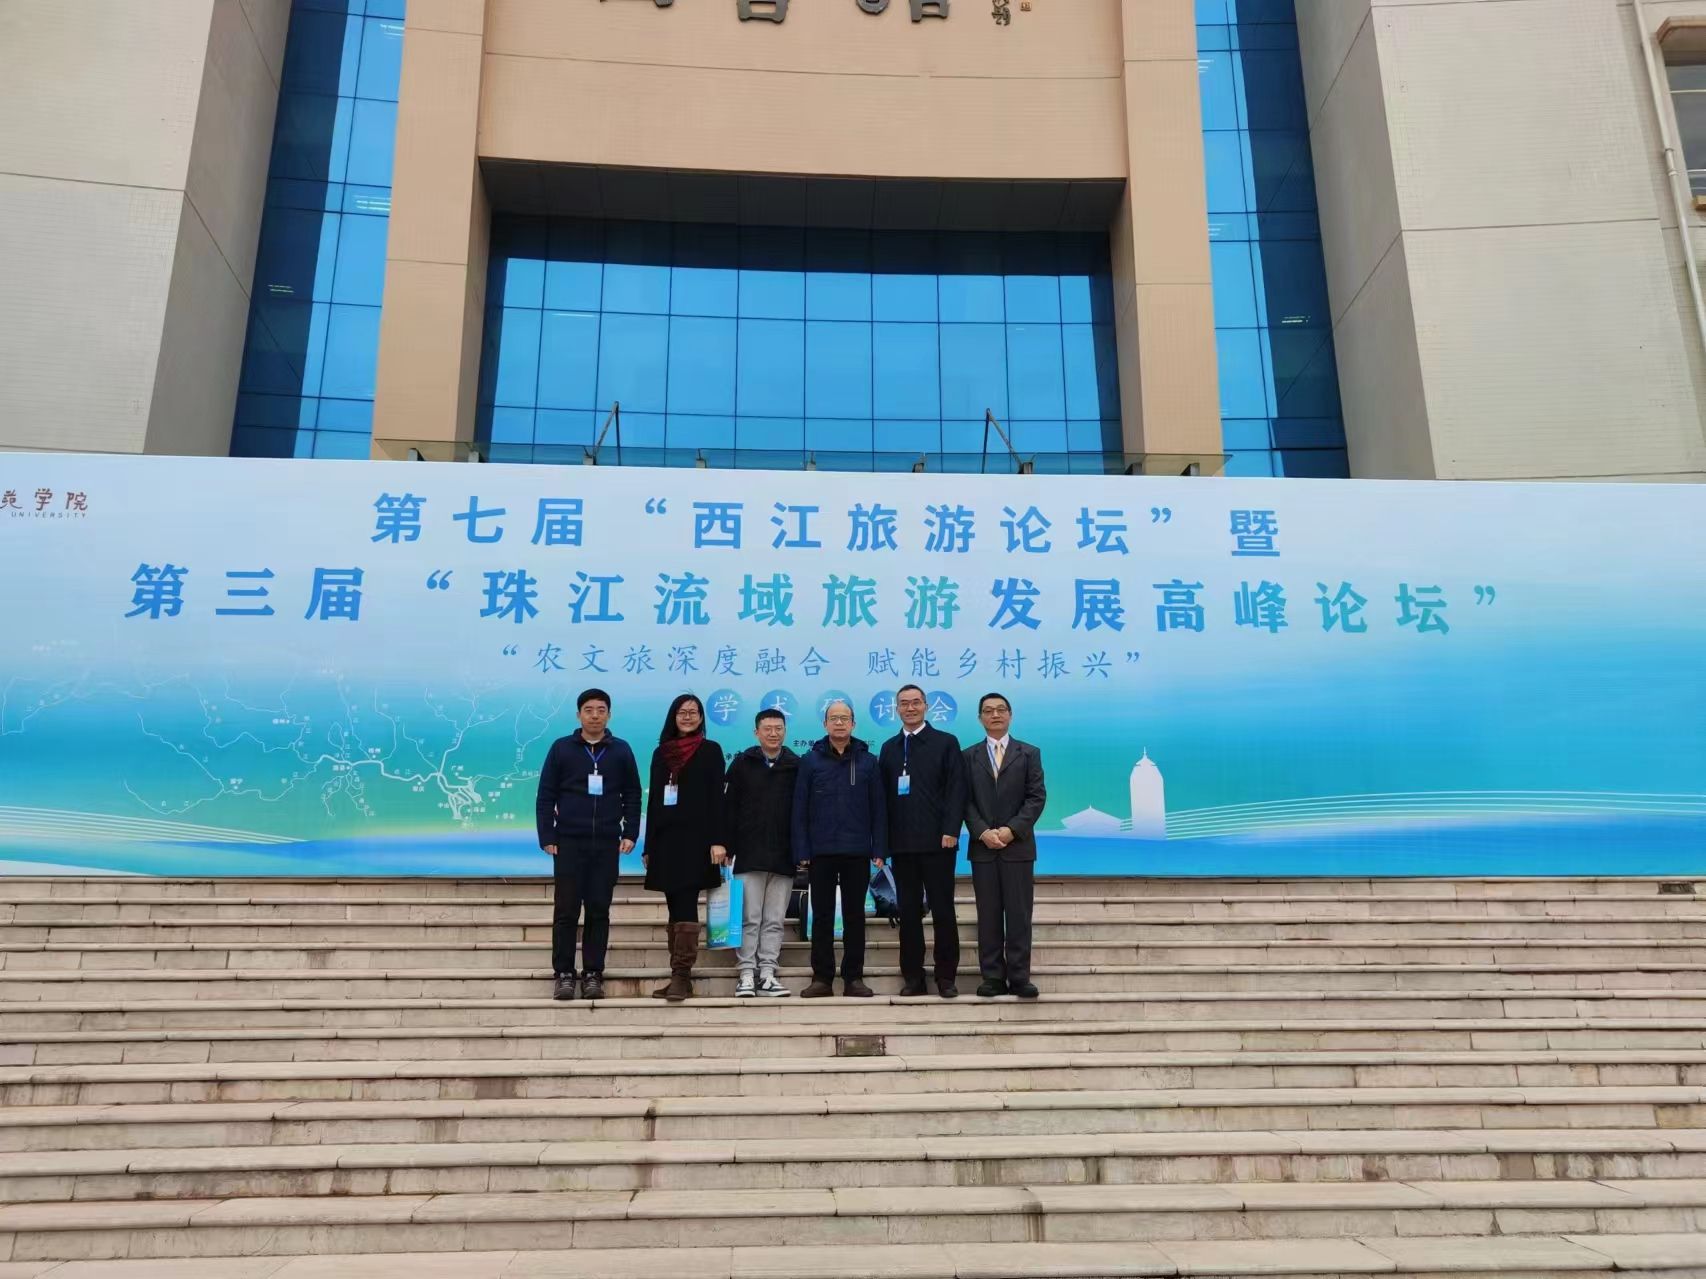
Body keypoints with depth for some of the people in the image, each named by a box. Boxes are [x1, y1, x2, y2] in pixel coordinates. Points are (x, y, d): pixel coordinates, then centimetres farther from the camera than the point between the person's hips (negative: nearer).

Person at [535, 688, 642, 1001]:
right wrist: (547, 838, -4)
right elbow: (546, 796, 2)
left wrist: (630, 833, 0)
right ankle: (563, 973, 10)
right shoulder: (561, 748, 3)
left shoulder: (621, 750, 6)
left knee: (599, 910, 4)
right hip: (569, 842, -1)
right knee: (566, 909, 1)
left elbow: (632, 796, 9)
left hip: (606, 844, 1)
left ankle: (593, 974, 11)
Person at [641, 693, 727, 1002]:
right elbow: (653, 800, 15)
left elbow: (716, 797, -3)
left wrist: (717, 840, -13)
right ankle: (677, 976, 9)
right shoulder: (661, 753, 15)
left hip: (695, 838, -5)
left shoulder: (710, 751, 3)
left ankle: (682, 975, -11)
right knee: (675, 907, 6)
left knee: (686, 905, -10)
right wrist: (649, 846, 12)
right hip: (666, 838, 5)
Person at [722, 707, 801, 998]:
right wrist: (728, 848, -3)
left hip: (784, 856, 1)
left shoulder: (796, 766, 6)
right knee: (749, 919, 1)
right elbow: (729, 808, 2)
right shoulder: (742, 764, 4)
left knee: (774, 920, 5)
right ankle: (747, 974, 6)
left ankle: (767, 974, 10)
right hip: (750, 855, -1)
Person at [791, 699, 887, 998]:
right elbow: (800, 809, 1)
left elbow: (878, 808, 4)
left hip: (857, 852, 0)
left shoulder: (868, 761, 5)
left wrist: (879, 850, -3)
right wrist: (802, 851, -5)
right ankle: (822, 977, 13)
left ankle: (854, 977, 14)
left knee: (854, 916, 7)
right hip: (821, 851, 0)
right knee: (822, 916, 5)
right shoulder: (810, 761, 3)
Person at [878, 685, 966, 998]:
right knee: (908, 912, 6)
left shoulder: (946, 742, 4)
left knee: (943, 911, 1)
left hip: (937, 842, -3)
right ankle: (912, 976, 12)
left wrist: (951, 831, -13)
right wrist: (883, 839, 3)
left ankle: (946, 977, 8)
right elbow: (883, 795, 10)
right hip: (902, 844, 3)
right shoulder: (889, 748, 14)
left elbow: (956, 790, -3)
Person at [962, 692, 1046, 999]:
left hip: (1018, 845, -1)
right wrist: (982, 832, -12)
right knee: (988, 915, 2)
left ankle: (1019, 977, 3)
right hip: (982, 846, 1)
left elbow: (1037, 797, -1)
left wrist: (1012, 830, -12)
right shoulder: (969, 756, 10)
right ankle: (993, 977, 6)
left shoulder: (1029, 753, 7)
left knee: (1019, 914, -1)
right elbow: (966, 800, 4)